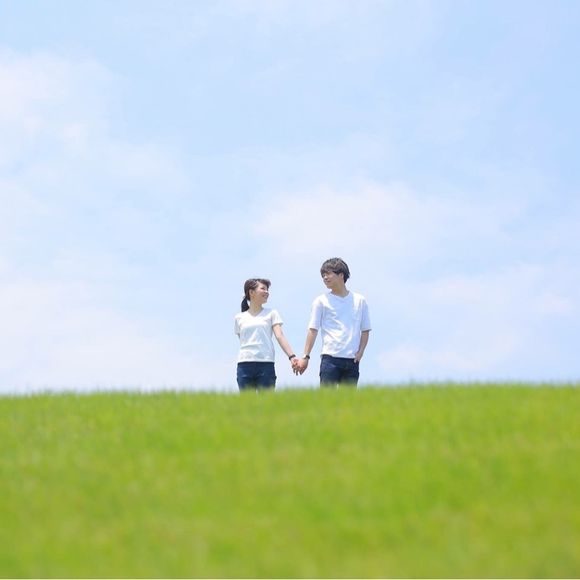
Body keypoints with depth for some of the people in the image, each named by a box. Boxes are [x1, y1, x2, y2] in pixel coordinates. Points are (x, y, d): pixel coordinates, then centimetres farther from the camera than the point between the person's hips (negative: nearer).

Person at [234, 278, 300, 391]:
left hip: (266, 364, -1)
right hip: (244, 365, 1)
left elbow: (279, 336, -1)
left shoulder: (271, 314, 11)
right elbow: (243, 342, 15)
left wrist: (291, 356, -15)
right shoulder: (239, 318, 15)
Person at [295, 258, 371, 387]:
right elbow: (313, 330, 1)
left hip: (352, 360, 3)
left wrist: (360, 352, 0)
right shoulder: (321, 301, 5)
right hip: (330, 358, -3)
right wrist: (305, 357, -7)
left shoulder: (359, 301, 12)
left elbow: (365, 330, 15)